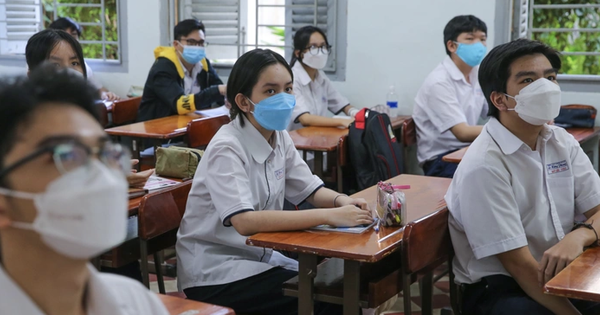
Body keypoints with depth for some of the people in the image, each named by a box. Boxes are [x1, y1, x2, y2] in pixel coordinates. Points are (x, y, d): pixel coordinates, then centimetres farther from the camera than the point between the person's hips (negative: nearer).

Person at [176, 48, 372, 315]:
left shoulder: (279, 137, 2)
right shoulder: (226, 149, -22)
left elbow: (310, 190, 10)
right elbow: (245, 222, -35)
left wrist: (342, 201, -14)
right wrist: (330, 216, -36)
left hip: (259, 256, 7)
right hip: (215, 275, -7)